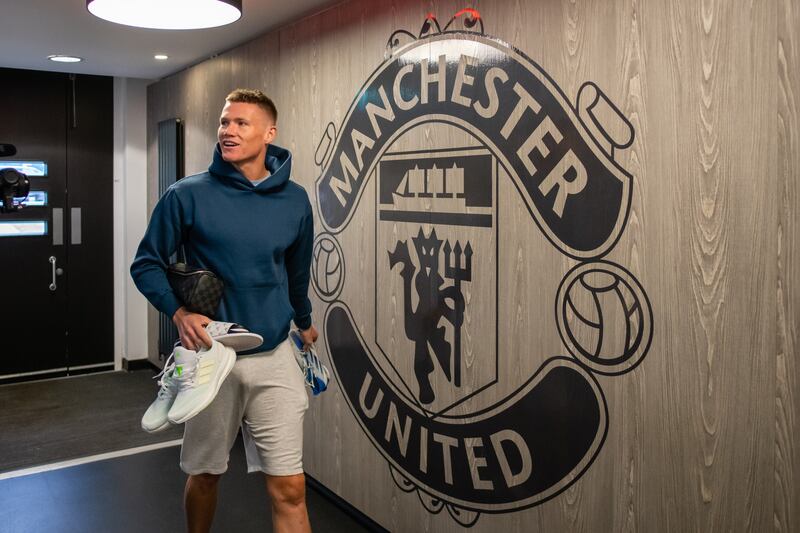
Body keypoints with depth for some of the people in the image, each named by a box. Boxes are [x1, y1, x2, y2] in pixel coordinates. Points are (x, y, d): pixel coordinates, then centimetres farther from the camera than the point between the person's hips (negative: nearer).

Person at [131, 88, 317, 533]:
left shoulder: (295, 201, 1)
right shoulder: (188, 195, -6)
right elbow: (147, 264, 1)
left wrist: (304, 322, 28)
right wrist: (179, 312, -16)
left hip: (275, 360, 1)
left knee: (289, 489, 1)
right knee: (205, 475, 17)